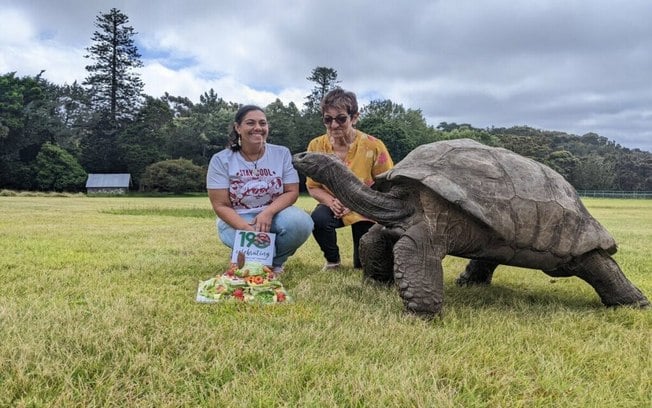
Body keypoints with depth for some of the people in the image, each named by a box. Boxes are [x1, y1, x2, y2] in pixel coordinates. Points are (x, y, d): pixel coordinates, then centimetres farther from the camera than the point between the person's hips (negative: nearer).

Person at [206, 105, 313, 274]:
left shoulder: (282, 153, -1)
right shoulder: (221, 160, -7)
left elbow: (292, 192, -5)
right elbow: (221, 206, -10)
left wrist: (268, 212, -25)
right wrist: (248, 229, -27)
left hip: (273, 214, 2)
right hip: (237, 220, -2)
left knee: (301, 222, -30)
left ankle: (274, 263, 0)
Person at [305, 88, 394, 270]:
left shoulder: (373, 146, -22)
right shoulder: (316, 146, -14)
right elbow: (312, 187, -4)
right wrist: (331, 201, -25)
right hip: (334, 206, 1)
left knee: (364, 264, -5)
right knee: (318, 219, -33)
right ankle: (332, 260, -2)